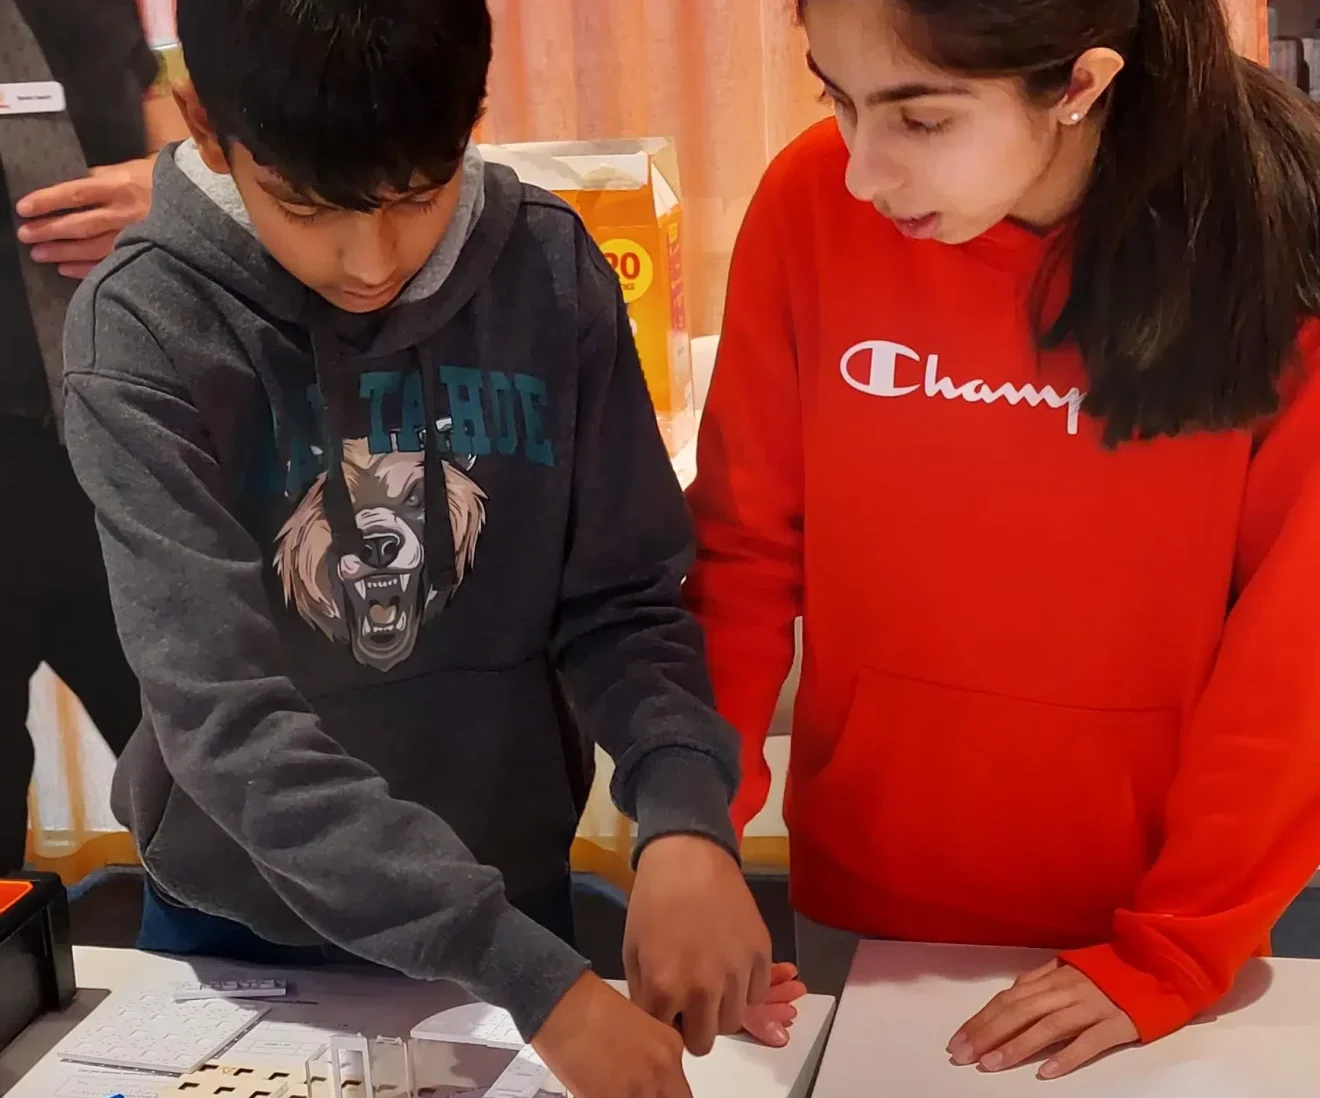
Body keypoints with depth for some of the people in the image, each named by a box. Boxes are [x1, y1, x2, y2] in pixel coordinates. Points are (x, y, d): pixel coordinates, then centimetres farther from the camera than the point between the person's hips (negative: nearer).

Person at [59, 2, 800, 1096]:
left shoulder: (551, 271, -12)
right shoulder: (145, 335, -21)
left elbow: (623, 598, -8)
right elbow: (224, 717, -28)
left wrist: (686, 818, -27)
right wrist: (535, 977, -34)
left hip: (514, 887, 2)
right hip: (247, 918, -1)